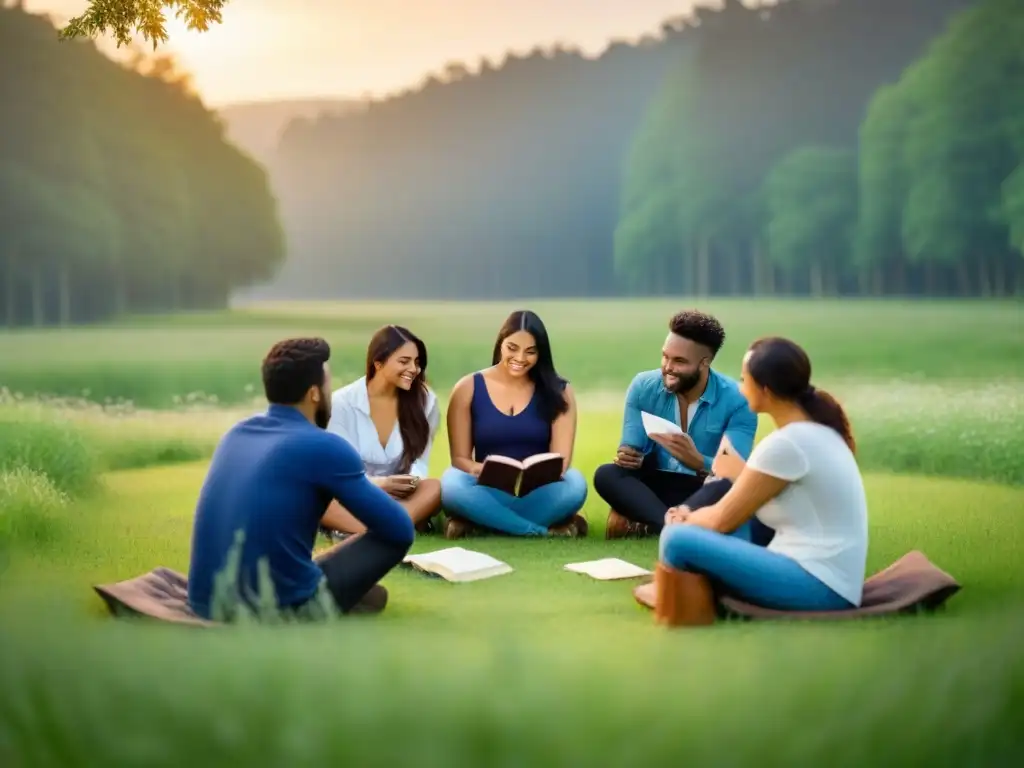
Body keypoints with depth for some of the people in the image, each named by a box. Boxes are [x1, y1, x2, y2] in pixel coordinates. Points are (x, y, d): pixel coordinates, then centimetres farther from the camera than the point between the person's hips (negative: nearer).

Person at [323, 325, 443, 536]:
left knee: (435, 488, -30)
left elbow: (419, 461, 1)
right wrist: (377, 483, -28)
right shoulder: (342, 402, -6)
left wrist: (412, 480, -24)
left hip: (398, 499, 2)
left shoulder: (425, 401, 1)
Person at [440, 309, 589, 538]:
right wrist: (482, 470, -23)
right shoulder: (468, 388, 4)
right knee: (451, 483, -33)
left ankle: (478, 524, -27)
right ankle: (546, 530, -30)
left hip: (539, 491, 1)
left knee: (575, 483, -32)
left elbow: (561, 460, -5)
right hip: (489, 490, 0)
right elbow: (459, 457, 2)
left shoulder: (559, 392, 5)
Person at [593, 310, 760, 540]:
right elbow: (631, 450, -5)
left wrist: (697, 461, -42)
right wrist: (628, 457, -31)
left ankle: (645, 524, -39)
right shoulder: (643, 387, -6)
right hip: (657, 485, 3)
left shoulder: (736, 400, -14)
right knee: (607, 475, -27)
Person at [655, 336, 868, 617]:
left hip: (816, 585, -10)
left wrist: (686, 520, 9)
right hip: (826, 578, 10)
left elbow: (723, 520, -10)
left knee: (678, 540, -20)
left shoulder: (785, 443, -18)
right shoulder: (817, 430, 11)